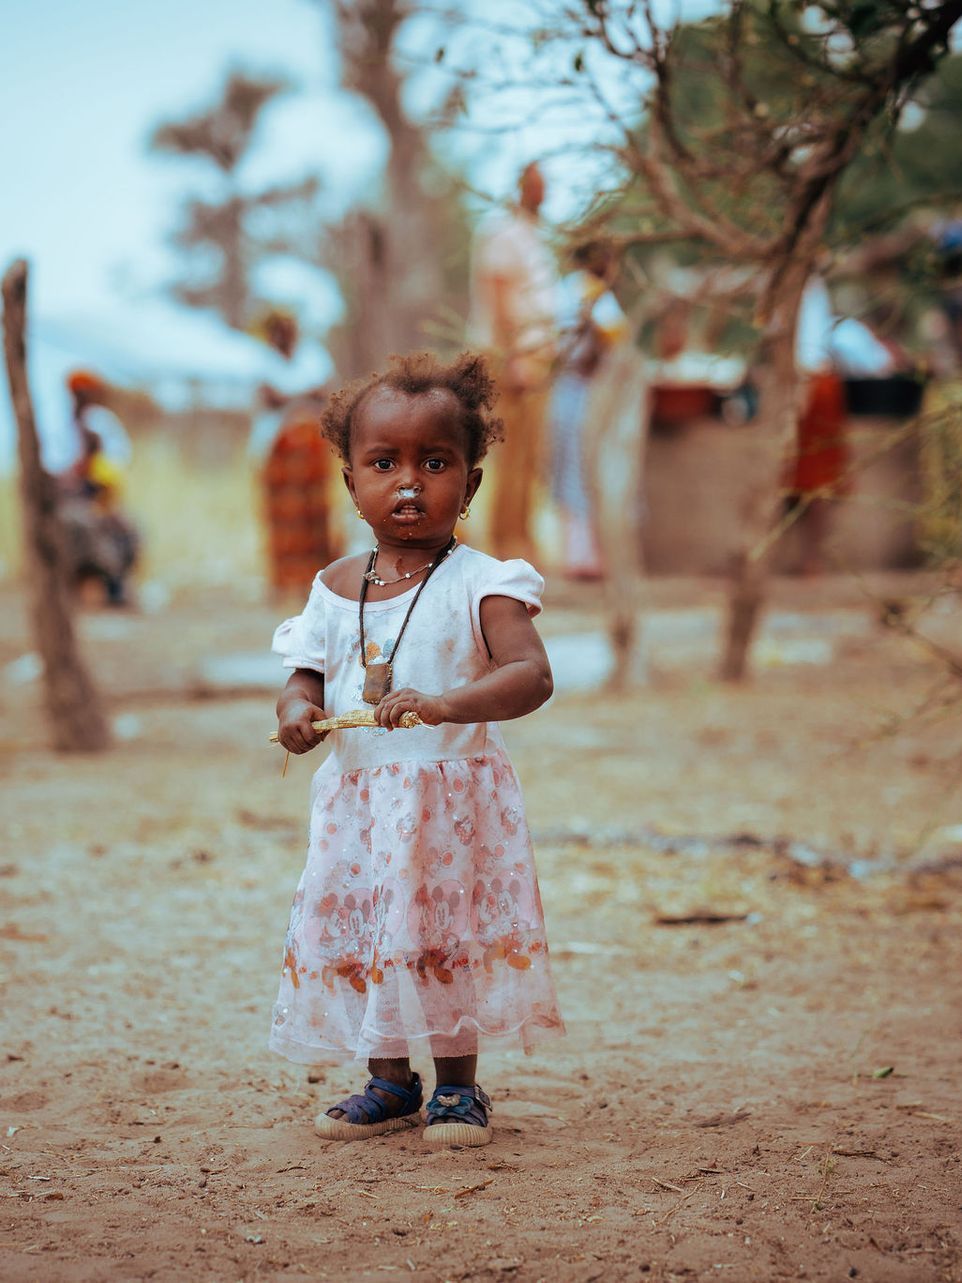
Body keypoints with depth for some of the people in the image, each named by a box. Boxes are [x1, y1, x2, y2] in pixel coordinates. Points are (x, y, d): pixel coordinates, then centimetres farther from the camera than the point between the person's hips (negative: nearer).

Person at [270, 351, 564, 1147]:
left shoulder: (479, 583, -11)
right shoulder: (336, 587, 6)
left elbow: (531, 676, -22)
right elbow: (308, 674, 14)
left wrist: (446, 704, -37)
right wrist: (298, 711, -10)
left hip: (451, 798, -5)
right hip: (358, 801, 5)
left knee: (446, 931, 0)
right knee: (359, 934, 9)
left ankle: (458, 1087, 17)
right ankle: (390, 1082, 26)